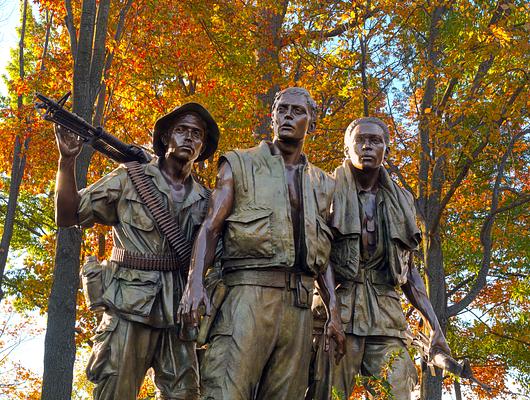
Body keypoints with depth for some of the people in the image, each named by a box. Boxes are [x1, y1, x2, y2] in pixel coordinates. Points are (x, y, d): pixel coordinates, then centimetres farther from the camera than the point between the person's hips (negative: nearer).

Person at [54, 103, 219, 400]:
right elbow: (68, 216, 4)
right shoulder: (129, 179, 6)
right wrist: (68, 161, -8)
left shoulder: (204, 200, 14)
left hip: (179, 314, 3)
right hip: (129, 308, -3)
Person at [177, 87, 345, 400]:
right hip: (249, 292, -4)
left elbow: (324, 253, 19)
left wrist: (334, 311, 7)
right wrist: (195, 282, -14)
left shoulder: (322, 184, 21)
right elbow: (211, 227, 2)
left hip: (300, 303, 4)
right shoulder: (240, 165, 11)